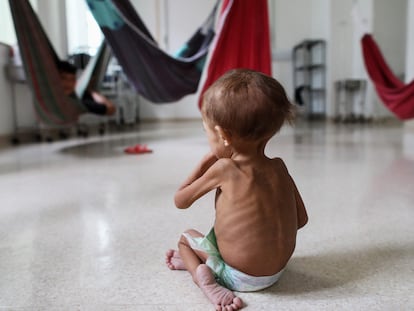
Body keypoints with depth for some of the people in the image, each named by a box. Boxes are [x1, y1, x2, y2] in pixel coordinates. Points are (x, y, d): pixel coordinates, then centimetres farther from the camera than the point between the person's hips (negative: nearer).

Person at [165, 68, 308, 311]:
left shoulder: (223, 168, -16)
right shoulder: (279, 168, -4)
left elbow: (181, 200, -2)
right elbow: (301, 219, 4)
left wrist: (204, 164, 4)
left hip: (240, 277, -5)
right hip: (278, 271, 6)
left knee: (187, 238, 18)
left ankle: (204, 276, -5)